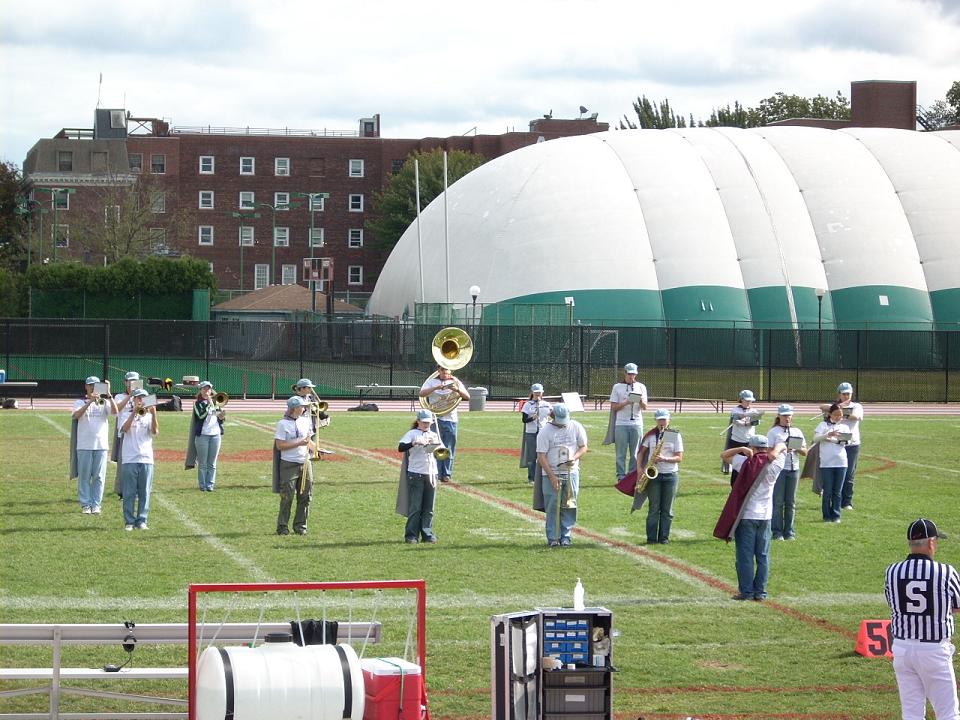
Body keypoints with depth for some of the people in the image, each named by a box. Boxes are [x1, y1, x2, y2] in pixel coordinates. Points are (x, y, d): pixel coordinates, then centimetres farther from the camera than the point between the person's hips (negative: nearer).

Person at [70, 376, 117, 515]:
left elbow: (115, 411, -10)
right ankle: (85, 504, 6)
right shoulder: (80, 403, 6)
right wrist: (90, 402, -26)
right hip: (84, 445, -1)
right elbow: (76, 415, -15)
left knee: (99, 477, 2)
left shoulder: (104, 403, 9)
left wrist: (108, 394, -19)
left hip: (101, 445, 1)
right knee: (84, 476, 0)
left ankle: (96, 505, 7)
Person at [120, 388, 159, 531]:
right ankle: (129, 521, 4)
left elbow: (155, 431, -10)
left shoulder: (149, 417, 7)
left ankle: (141, 521, 8)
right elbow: (124, 429, -15)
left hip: (146, 460, 1)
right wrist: (134, 412, -23)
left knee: (144, 492, 3)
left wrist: (153, 414, -23)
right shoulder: (129, 416, 5)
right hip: (130, 460, -1)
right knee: (129, 493, 0)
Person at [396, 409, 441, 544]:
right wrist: (415, 443, -27)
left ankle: (427, 534, 10)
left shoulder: (434, 435, 14)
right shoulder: (412, 434, 0)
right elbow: (400, 448, -14)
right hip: (415, 475, -4)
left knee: (428, 509, 5)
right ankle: (411, 535, -1)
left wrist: (435, 445, -12)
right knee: (415, 508, -4)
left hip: (431, 474, 4)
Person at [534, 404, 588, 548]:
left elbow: (583, 447, 10)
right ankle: (553, 538, 3)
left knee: (569, 506, 1)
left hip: (571, 473, 2)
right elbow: (541, 456, -8)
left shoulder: (576, 427, 3)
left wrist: (574, 458, -12)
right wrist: (552, 476, -14)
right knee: (552, 508, -3)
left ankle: (566, 537, 8)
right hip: (551, 474, -2)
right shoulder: (545, 432, -6)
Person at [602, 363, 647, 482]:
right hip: (621, 424, -2)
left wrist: (640, 401, -18)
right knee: (620, 452, -3)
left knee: (635, 452, 2)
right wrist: (626, 403, -15)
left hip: (636, 424, 2)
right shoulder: (617, 387, 7)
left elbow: (644, 407, 5)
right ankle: (621, 476, 0)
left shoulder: (641, 387, 11)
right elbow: (614, 407, 2)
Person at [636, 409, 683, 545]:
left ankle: (664, 537, 8)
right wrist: (639, 468, -7)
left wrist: (665, 458, -18)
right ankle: (651, 537, 2)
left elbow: (679, 458, -2)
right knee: (654, 508, -1)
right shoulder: (650, 435, 6)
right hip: (654, 474, 0)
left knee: (667, 509, 2)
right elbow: (641, 452, 8)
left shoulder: (675, 436, 1)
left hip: (670, 475, 0)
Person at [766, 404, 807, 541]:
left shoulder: (797, 432, 15)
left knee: (791, 502, 5)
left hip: (794, 469, 4)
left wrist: (797, 448, -9)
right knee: (778, 501, -4)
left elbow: (805, 452, 12)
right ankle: (777, 532, -1)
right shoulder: (773, 432, 3)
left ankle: (789, 532, 10)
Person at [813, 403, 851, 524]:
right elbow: (815, 438, -9)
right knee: (827, 491, -1)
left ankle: (836, 515, 9)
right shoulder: (823, 425, 4)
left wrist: (844, 439, -19)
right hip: (826, 463, -3)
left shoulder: (844, 427, 14)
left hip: (841, 462, 3)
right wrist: (828, 435, -25)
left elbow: (847, 441, 4)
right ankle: (827, 516, 6)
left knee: (837, 491, 4)